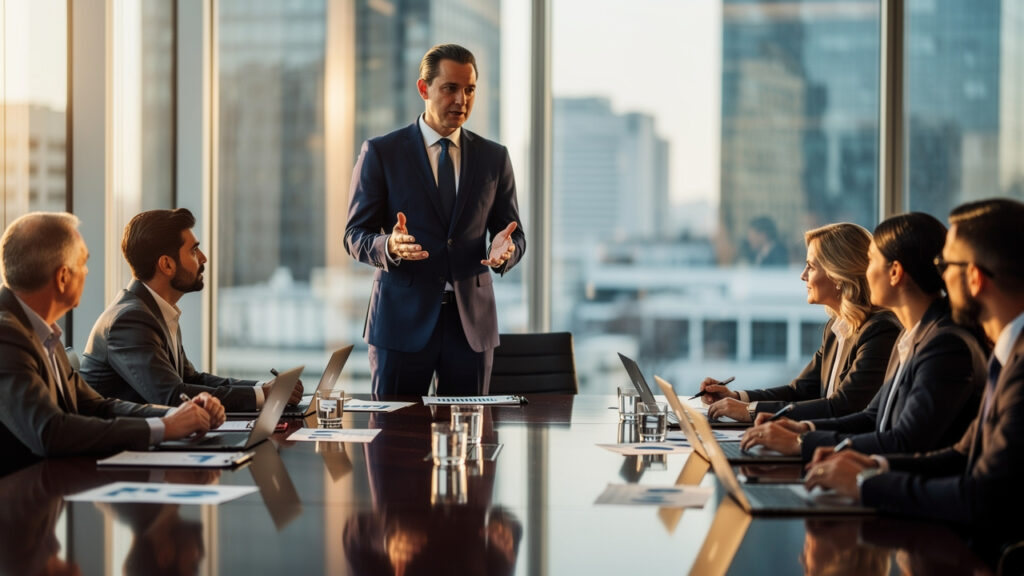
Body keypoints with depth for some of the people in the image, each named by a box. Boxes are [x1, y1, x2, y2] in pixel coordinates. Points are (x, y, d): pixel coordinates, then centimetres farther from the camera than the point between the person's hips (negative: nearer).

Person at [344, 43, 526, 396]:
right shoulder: (380, 153, 1)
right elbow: (355, 236, -1)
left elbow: (514, 234, 10)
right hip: (402, 320, -2)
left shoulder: (494, 158, 9)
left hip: (472, 322, 2)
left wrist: (504, 248, -14)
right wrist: (390, 246, -23)